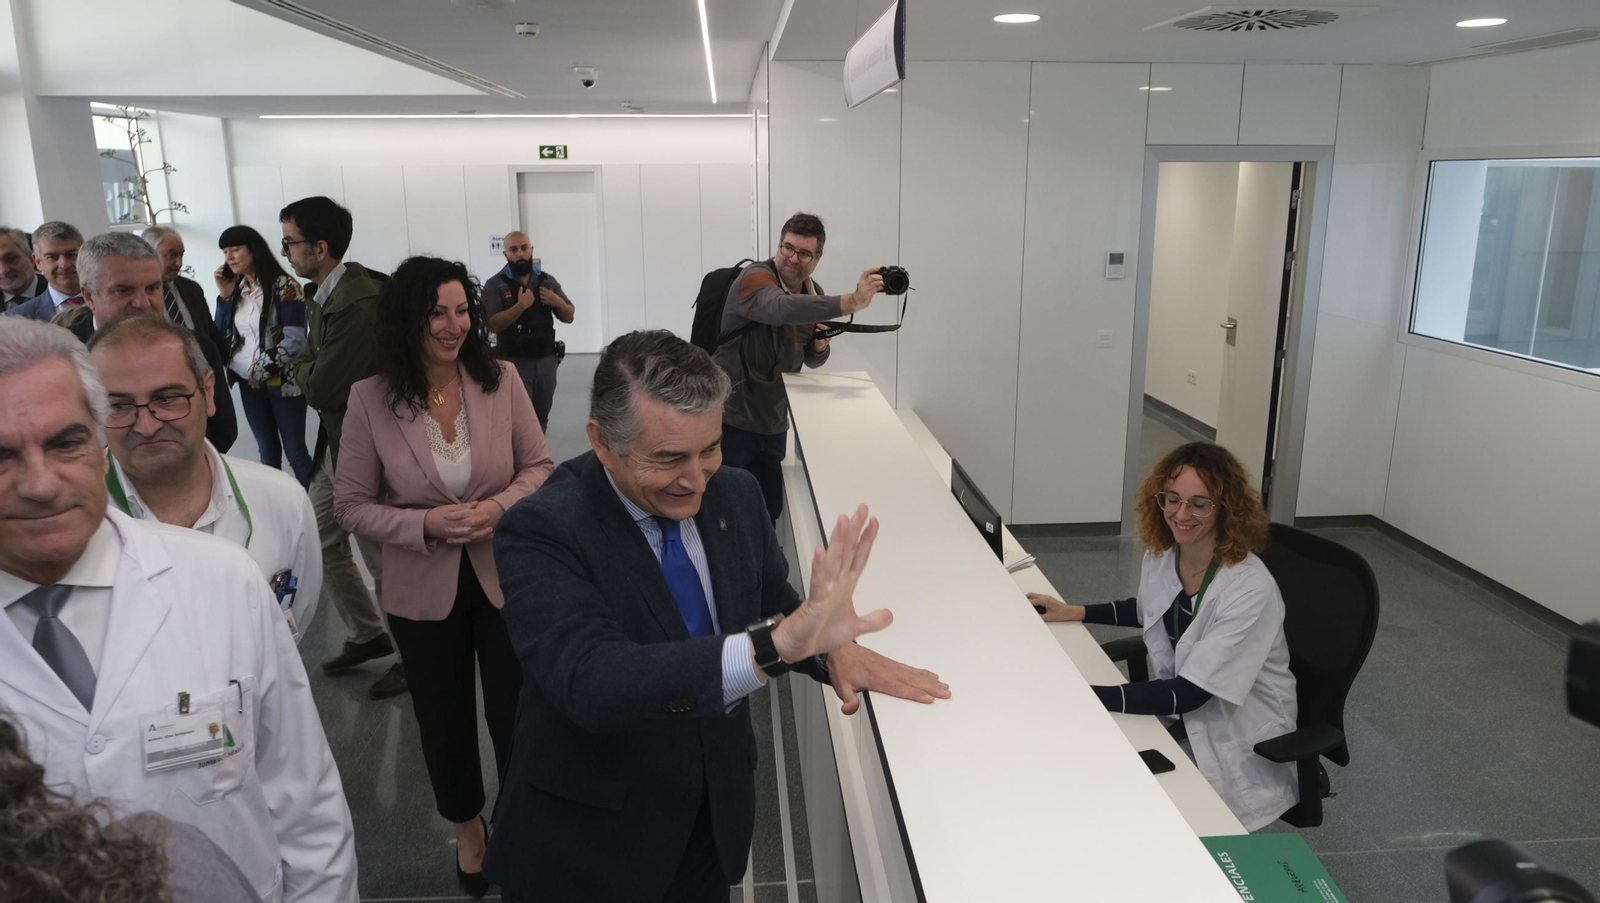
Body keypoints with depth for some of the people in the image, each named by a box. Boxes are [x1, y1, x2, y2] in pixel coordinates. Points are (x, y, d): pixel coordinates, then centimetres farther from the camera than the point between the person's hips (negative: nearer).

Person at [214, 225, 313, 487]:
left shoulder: (284, 285, -10)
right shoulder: (236, 289, 8)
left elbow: (294, 340, -16)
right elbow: (222, 337, 9)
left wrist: (261, 372, -10)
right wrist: (224, 296, 0)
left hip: (282, 383, -6)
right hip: (249, 385, 6)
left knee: (294, 450, -1)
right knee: (267, 450, 12)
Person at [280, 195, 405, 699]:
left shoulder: (360, 302, -26)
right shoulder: (321, 297, 6)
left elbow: (320, 388, -25)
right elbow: (310, 370, 11)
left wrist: (301, 365, -6)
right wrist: (308, 367, -10)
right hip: (333, 440, 10)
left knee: (382, 559, 4)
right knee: (323, 545, 18)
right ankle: (367, 635, 36)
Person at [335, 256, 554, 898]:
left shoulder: (501, 380, -10)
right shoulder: (370, 399, -12)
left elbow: (539, 466, -2)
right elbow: (351, 505, -7)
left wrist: (499, 507, -20)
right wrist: (425, 524, -21)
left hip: (505, 578, 0)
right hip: (425, 592, 1)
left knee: (514, 712, 12)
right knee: (444, 719, 20)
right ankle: (467, 829, 47)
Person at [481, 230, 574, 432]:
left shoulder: (548, 281, 9)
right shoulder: (495, 285, -4)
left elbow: (569, 316, 11)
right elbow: (492, 325, -14)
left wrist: (557, 302, -9)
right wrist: (521, 305, -23)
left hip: (546, 360, 5)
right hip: (515, 362, -4)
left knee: (541, 418, 12)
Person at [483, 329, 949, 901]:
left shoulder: (737, 495, -7)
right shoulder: (541, 532, -25)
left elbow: (774, 606, 6)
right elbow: (590, 679, -38)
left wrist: (832, 649, -17)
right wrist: (778, 641, -50)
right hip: (587, 847, -4)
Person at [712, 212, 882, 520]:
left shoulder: (813, 294, 7)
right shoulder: (755, 277, -16)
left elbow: (812, 360, 18)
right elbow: (782, 308, -41)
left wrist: (821, 343, -6)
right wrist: (851, 302, -46)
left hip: (773, 424, 7)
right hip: (731, 419, -7)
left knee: (770, 511, 13)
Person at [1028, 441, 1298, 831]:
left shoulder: (1251, 591, -27)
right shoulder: (1161, 555, -6)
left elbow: (1189, 693, -30)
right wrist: (1075, 612, 5)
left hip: (1235, 741, -6)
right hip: (1180, 714, 6)